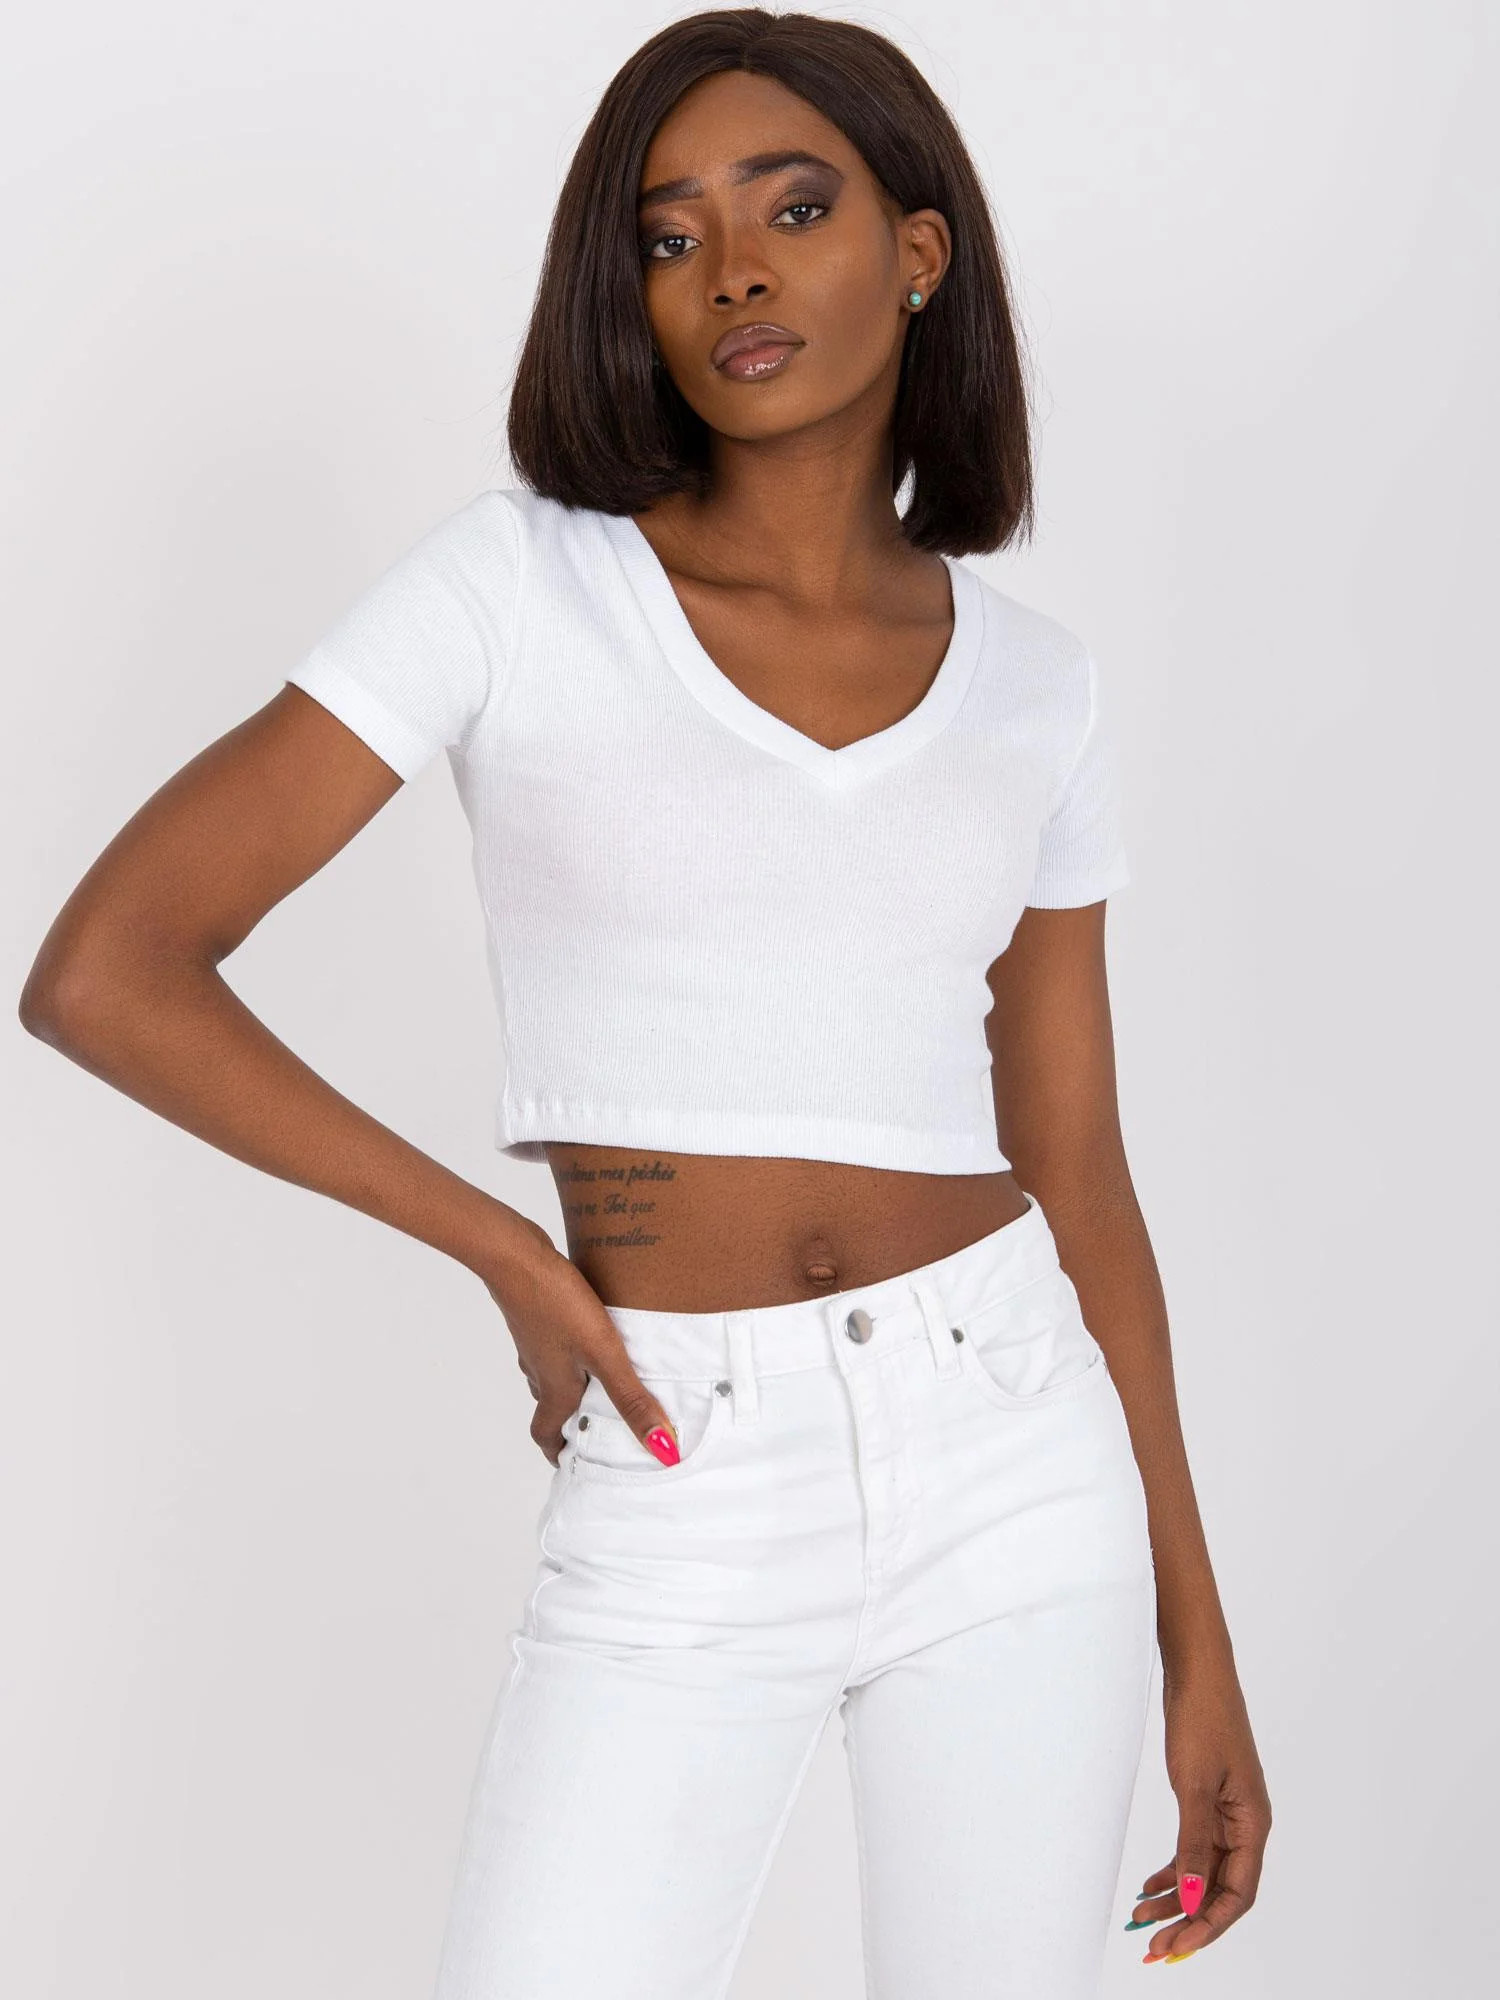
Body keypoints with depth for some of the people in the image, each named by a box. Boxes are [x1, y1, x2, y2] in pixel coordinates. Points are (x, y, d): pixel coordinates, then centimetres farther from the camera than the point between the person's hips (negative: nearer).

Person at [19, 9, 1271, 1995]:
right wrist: (509, 1254, -6)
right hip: (675, 1529, -2)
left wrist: (1197, 1640, 10)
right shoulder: (520, 583, -4)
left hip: (1010, 1470, 3)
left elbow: (1075, 1177, 11)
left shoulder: (1032, 686, 6)